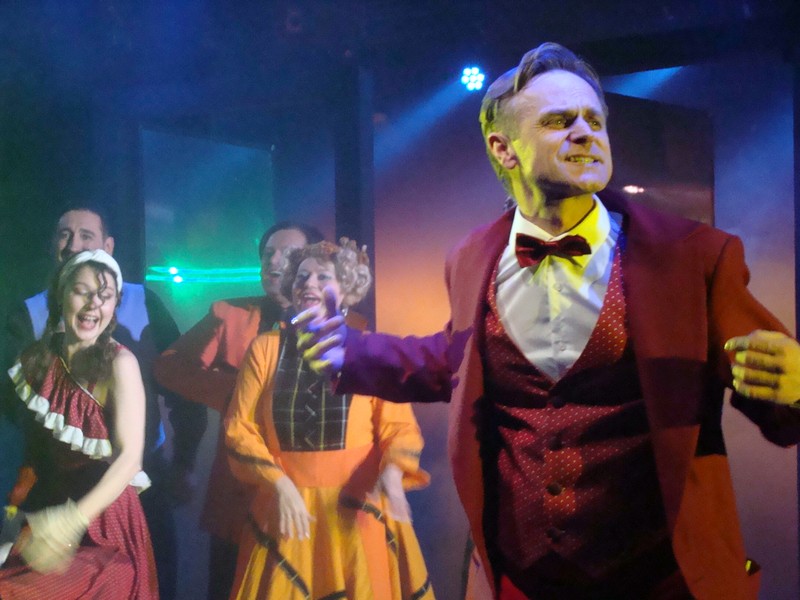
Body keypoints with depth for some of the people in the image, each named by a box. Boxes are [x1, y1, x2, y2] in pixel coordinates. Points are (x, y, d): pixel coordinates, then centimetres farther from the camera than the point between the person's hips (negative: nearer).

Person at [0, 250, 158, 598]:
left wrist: (75, 518, -34)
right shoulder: (38, 358, 2)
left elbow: (130, 456, -22)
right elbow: (35, 444, 13)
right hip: (46, 510, 5)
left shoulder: (119, 363, -14)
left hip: (102, 517, -5)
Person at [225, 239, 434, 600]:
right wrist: (280, 485, -12)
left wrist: (391, 473, -24)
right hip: (285, 506, 1)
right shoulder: (265, 348, 4)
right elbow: (240, 428, 0)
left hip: (357, 508, -1)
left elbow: (400, 427, -4)